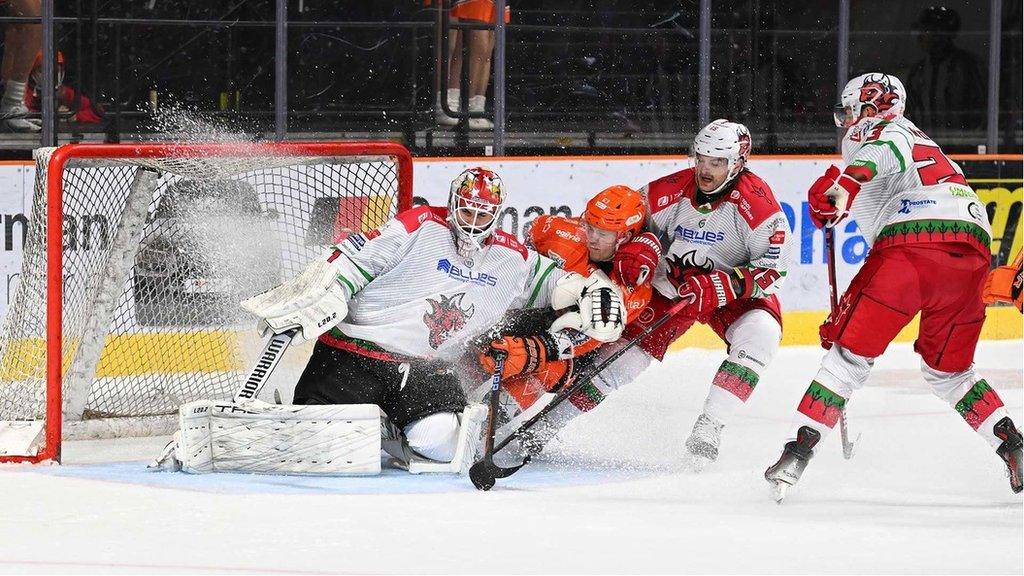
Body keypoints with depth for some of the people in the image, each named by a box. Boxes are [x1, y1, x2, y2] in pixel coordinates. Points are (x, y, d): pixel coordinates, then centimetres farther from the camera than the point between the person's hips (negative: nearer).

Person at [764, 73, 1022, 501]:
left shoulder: (878, 128, 16)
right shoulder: (927, 146, 41)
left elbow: (888, 151, -11)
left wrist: (846, 182, -29)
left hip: (912, 243, -7)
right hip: (972, 253, 7)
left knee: (851, 353, 1)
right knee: (948, 370, 22)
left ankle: (799, 450, -7)